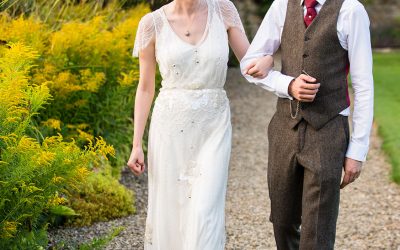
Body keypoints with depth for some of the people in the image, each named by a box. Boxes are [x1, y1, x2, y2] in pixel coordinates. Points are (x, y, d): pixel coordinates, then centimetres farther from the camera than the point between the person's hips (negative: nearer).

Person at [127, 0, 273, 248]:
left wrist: (266, 60, -23)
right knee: (169, 210, 7)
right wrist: (137, 144, -1)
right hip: (171, 128, 0)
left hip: (214, 128, 0)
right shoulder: (152, 23, -3)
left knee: (205, 215, -9)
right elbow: (145, 88, 3)